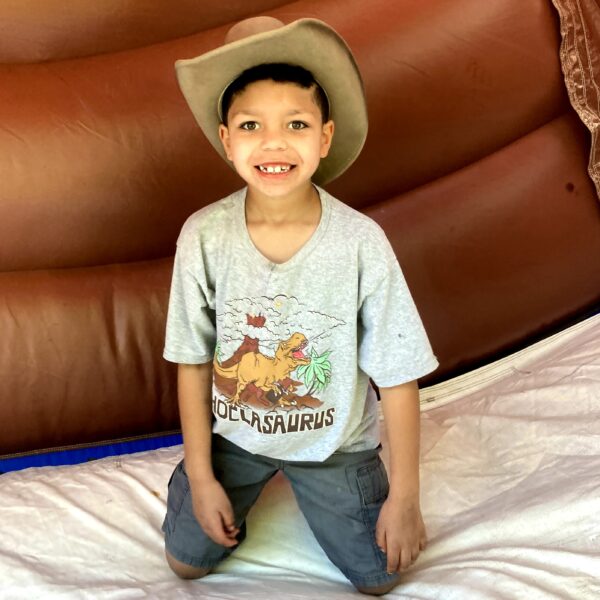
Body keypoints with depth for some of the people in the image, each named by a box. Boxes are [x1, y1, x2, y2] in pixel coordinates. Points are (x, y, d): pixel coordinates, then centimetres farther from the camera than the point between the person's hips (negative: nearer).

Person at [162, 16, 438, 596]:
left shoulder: (361, 242, -25)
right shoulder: (204, 237, -20)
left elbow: (398, 377, -16)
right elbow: (193, 363, -8)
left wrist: (404, 497, -10)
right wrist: (200, 477, -3)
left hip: (334, 440, -1)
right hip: (233, 433, 1)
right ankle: (246, 487, 37)